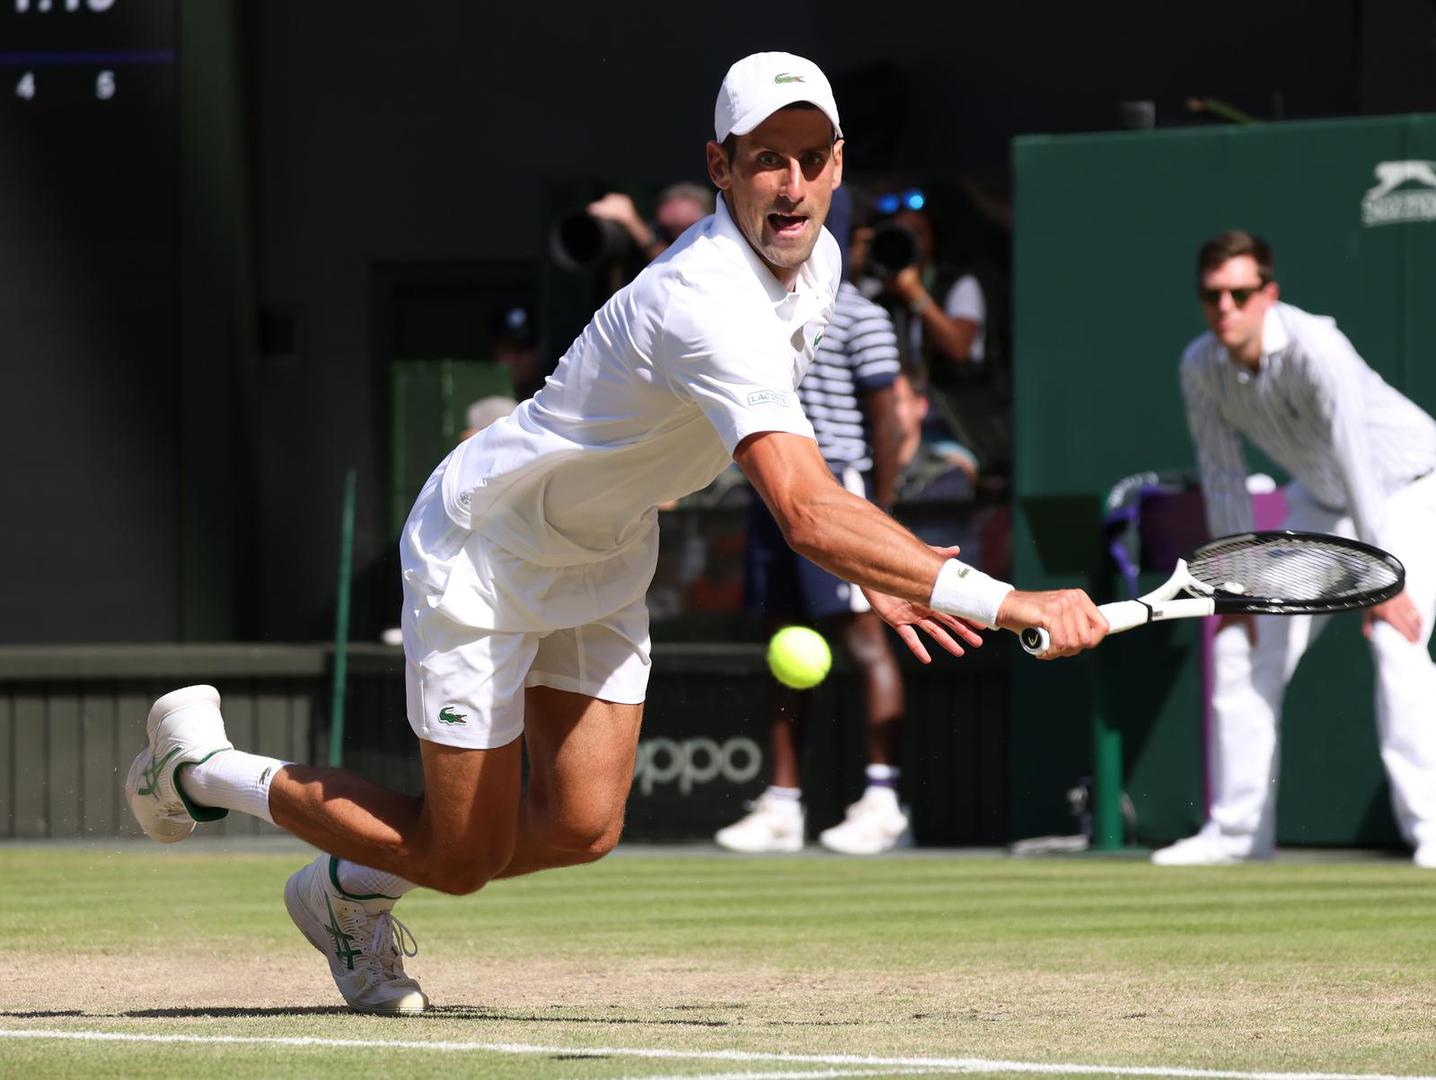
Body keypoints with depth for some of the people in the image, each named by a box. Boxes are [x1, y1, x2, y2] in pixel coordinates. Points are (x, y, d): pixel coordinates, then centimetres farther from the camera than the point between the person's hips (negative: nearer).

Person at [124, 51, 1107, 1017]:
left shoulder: (817, 264, -7)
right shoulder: (708, 305, -38)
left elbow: (775, 450, 14)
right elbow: (809, 513, -48)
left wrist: (870, 571, 2)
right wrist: (1004, 603, -53)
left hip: (605, 557, 8)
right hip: (486, 548, -8)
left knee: (581, 827, 0)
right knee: (463, 860, -1)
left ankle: (349, 890, 27)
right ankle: (199, 765, 20)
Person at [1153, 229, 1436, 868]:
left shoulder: (1315, 350, -35)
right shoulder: (1201, 367, -14)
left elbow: (1355, 462, -39)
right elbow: (1222, 475, -5)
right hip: (1320, 501, 7)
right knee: (1241, 644, 4)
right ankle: (1238, 829, 14)